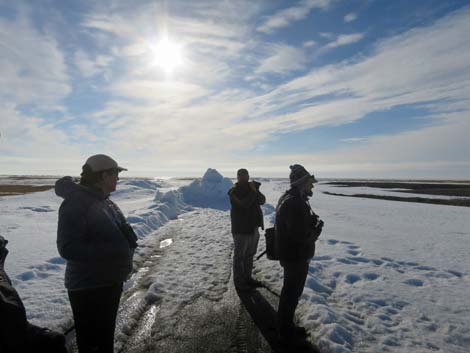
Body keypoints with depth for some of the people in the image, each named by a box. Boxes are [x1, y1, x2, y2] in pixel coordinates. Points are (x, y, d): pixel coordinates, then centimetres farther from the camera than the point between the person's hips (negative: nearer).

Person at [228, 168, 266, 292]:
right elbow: (244, 204, -27)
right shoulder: (234, 191, -13)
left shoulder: (252, 188, 8)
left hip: (254, 227, 8)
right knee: (239, 256, 3)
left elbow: (262, 200, -2)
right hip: (241, 229, -7)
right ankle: (239, 282, 15)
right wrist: (253, 192, -19)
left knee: (250, 254, 19)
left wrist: (255, 191, -18)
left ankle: (247, 277, 35)